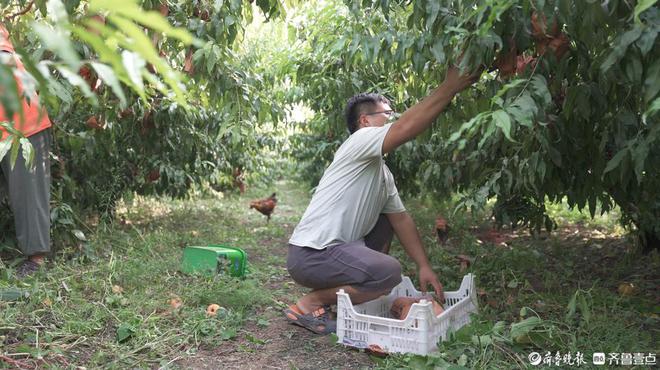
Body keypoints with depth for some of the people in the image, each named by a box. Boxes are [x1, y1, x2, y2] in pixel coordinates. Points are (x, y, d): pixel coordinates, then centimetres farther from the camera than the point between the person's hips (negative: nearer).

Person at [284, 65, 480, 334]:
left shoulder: (382, 172, 16)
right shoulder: (360, 140, -11)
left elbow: (401, 218, 17)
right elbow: (407, 127, -26)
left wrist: (424, 266, 11)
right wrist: (450, 87, -21)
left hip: (338, 247, 10)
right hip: (310, 255, -10)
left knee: (386, 221, 22)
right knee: (389, 272, -24)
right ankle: (308, 306, -8)